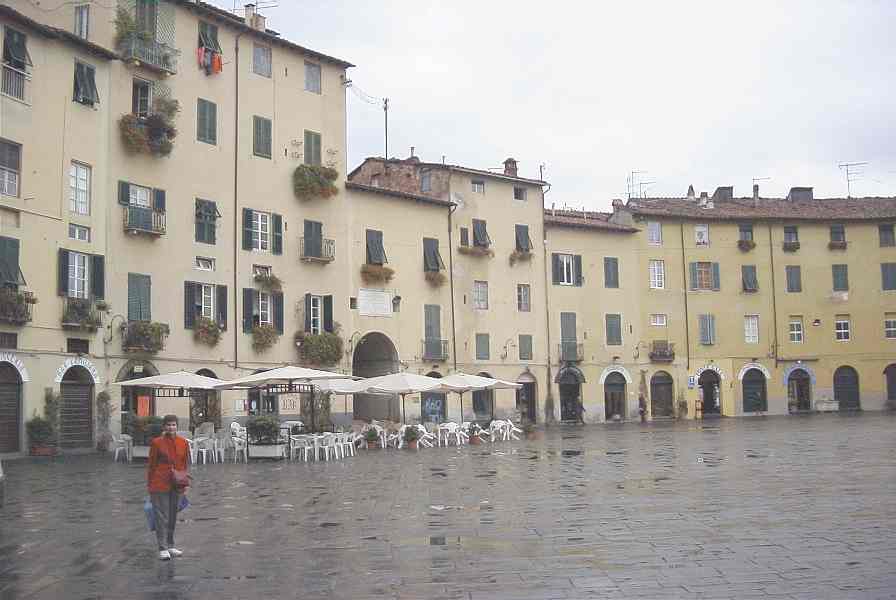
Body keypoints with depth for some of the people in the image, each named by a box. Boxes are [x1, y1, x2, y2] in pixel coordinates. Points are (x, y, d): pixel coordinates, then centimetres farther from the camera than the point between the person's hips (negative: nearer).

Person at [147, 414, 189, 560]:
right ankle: (162, 549, 2)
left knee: (173, 517, 12)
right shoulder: (157, 443, -6)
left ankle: (170, 546, 24)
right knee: (161, 517, -3)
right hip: (160, 485, -4)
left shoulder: (183, 443, 4)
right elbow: (151, 465, -1)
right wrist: (149, 486, 0)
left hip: (176, 486, 4)